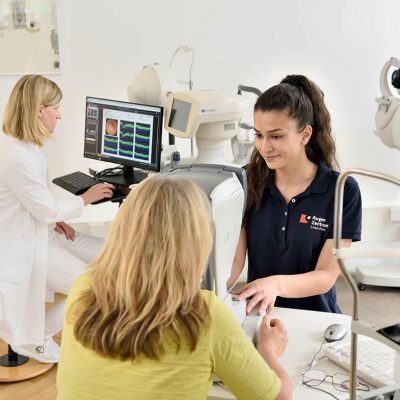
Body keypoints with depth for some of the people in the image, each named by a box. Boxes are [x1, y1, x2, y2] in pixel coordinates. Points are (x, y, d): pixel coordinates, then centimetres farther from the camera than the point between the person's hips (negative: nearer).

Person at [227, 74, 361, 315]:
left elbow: (326, 276, -10)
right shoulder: (250, 182, 0)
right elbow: (234, 258, -4)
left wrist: (277, 284, -29)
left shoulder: (342, 190, -7)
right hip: (258, 313, 2)